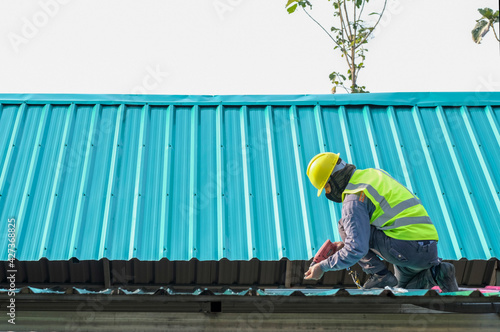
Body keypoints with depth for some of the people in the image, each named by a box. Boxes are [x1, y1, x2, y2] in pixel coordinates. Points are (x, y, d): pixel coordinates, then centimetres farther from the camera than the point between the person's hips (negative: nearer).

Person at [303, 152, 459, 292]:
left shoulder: (354, 199, -10)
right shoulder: (374, 173, 18)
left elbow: (357, 249, -17)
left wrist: (323, 267, -6)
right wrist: (346, 242, 31)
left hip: (407, 247, -9)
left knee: (345, 225, 1)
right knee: (404, 287, 35)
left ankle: (379, 275, -1)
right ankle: (436, 270, 6)